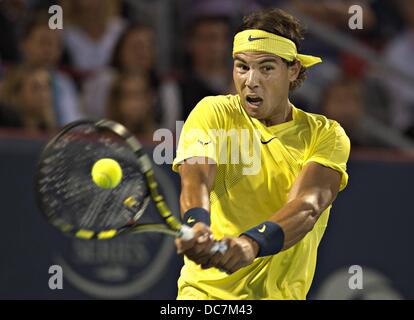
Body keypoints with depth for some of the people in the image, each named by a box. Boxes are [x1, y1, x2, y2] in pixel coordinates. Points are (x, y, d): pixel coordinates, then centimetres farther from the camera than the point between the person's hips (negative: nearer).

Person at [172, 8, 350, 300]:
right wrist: (197, 224, -37)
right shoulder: (214, 113, 2)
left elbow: (308, 205, -16)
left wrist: (251, 243, -34)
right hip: (207, 290, -2)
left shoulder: (325, 134, 1)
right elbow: (195, 177, -15)